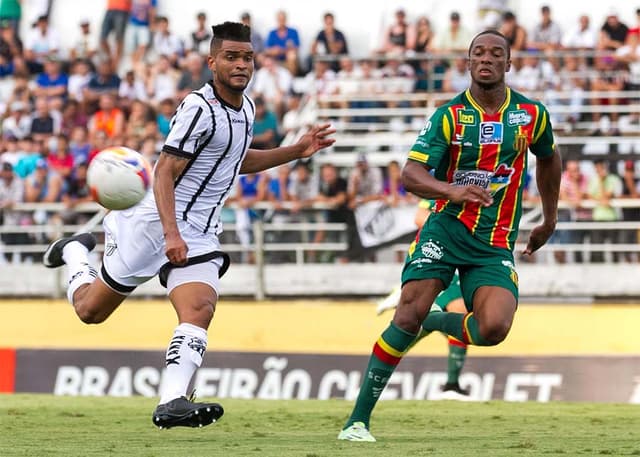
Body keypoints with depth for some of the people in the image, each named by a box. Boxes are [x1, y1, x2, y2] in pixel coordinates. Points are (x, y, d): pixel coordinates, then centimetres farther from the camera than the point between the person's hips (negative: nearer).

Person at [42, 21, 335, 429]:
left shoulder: (246, 108, 10)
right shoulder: (200, 108, -17)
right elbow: (165, 172, -21)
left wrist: (298, 151, 20)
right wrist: (172, 234, -31)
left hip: (200, 234, 6)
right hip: (158, 223, -6)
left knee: (199, 311, -20)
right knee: (91, 310, 7)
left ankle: (171, 403, -30)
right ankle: (75, 252, 38)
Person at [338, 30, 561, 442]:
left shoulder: (532, 114, 3)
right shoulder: (449, 115, -4)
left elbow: (549, 159, 25)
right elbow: (410, 175, -13)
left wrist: (549, 220, 29)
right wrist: (453, 192, -32)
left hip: (495, 243, 2)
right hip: (446, 228, -2)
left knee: (494, 328, -22)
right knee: (409, 314, -17)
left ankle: (438, 323, 13)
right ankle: (358, 420, -11)